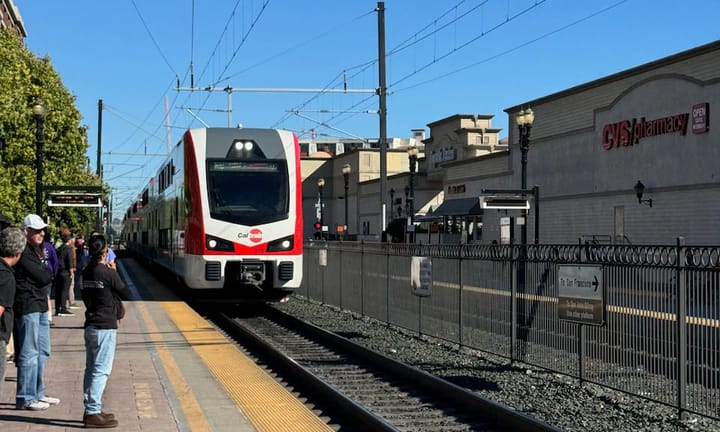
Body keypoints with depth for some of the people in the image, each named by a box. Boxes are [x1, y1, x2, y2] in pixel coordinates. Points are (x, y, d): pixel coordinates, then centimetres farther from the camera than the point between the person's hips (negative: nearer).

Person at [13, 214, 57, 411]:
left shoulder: (35, 250, 18)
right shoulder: (24, 253, -15)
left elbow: (47, 277, 15)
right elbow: (45, 278, -18)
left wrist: (45, 273, -3)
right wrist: (47, 271, 0)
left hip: (40, 306, 10)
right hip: (27, 307, -10)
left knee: (42, 352, 16)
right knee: (29, 353, -5)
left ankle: (37, 393, 26)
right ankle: (25, 398, 1)